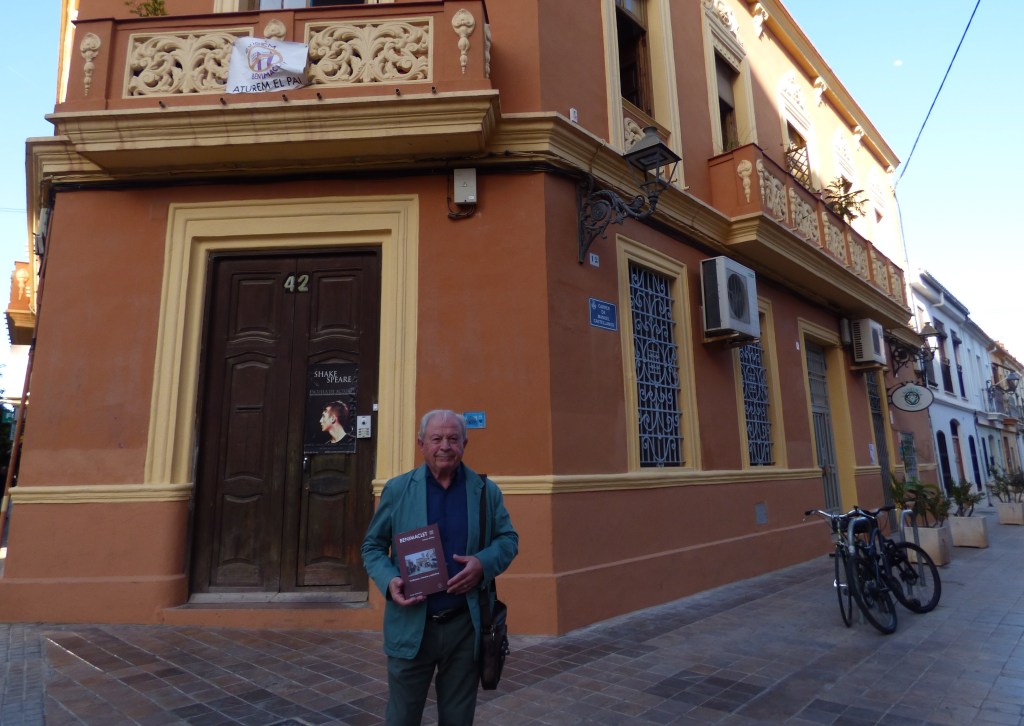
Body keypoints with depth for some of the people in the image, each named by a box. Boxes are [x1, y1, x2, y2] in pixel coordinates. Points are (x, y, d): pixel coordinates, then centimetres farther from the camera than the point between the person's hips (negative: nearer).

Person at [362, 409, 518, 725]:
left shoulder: (487, 491, 1)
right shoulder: (396, 489, -1)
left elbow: (508, 539, 5)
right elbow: (373, 545, 4)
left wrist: (483, 563, -16)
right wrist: (389, 581, -16)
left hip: (466, 626, 1)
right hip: (411, 626, 0)